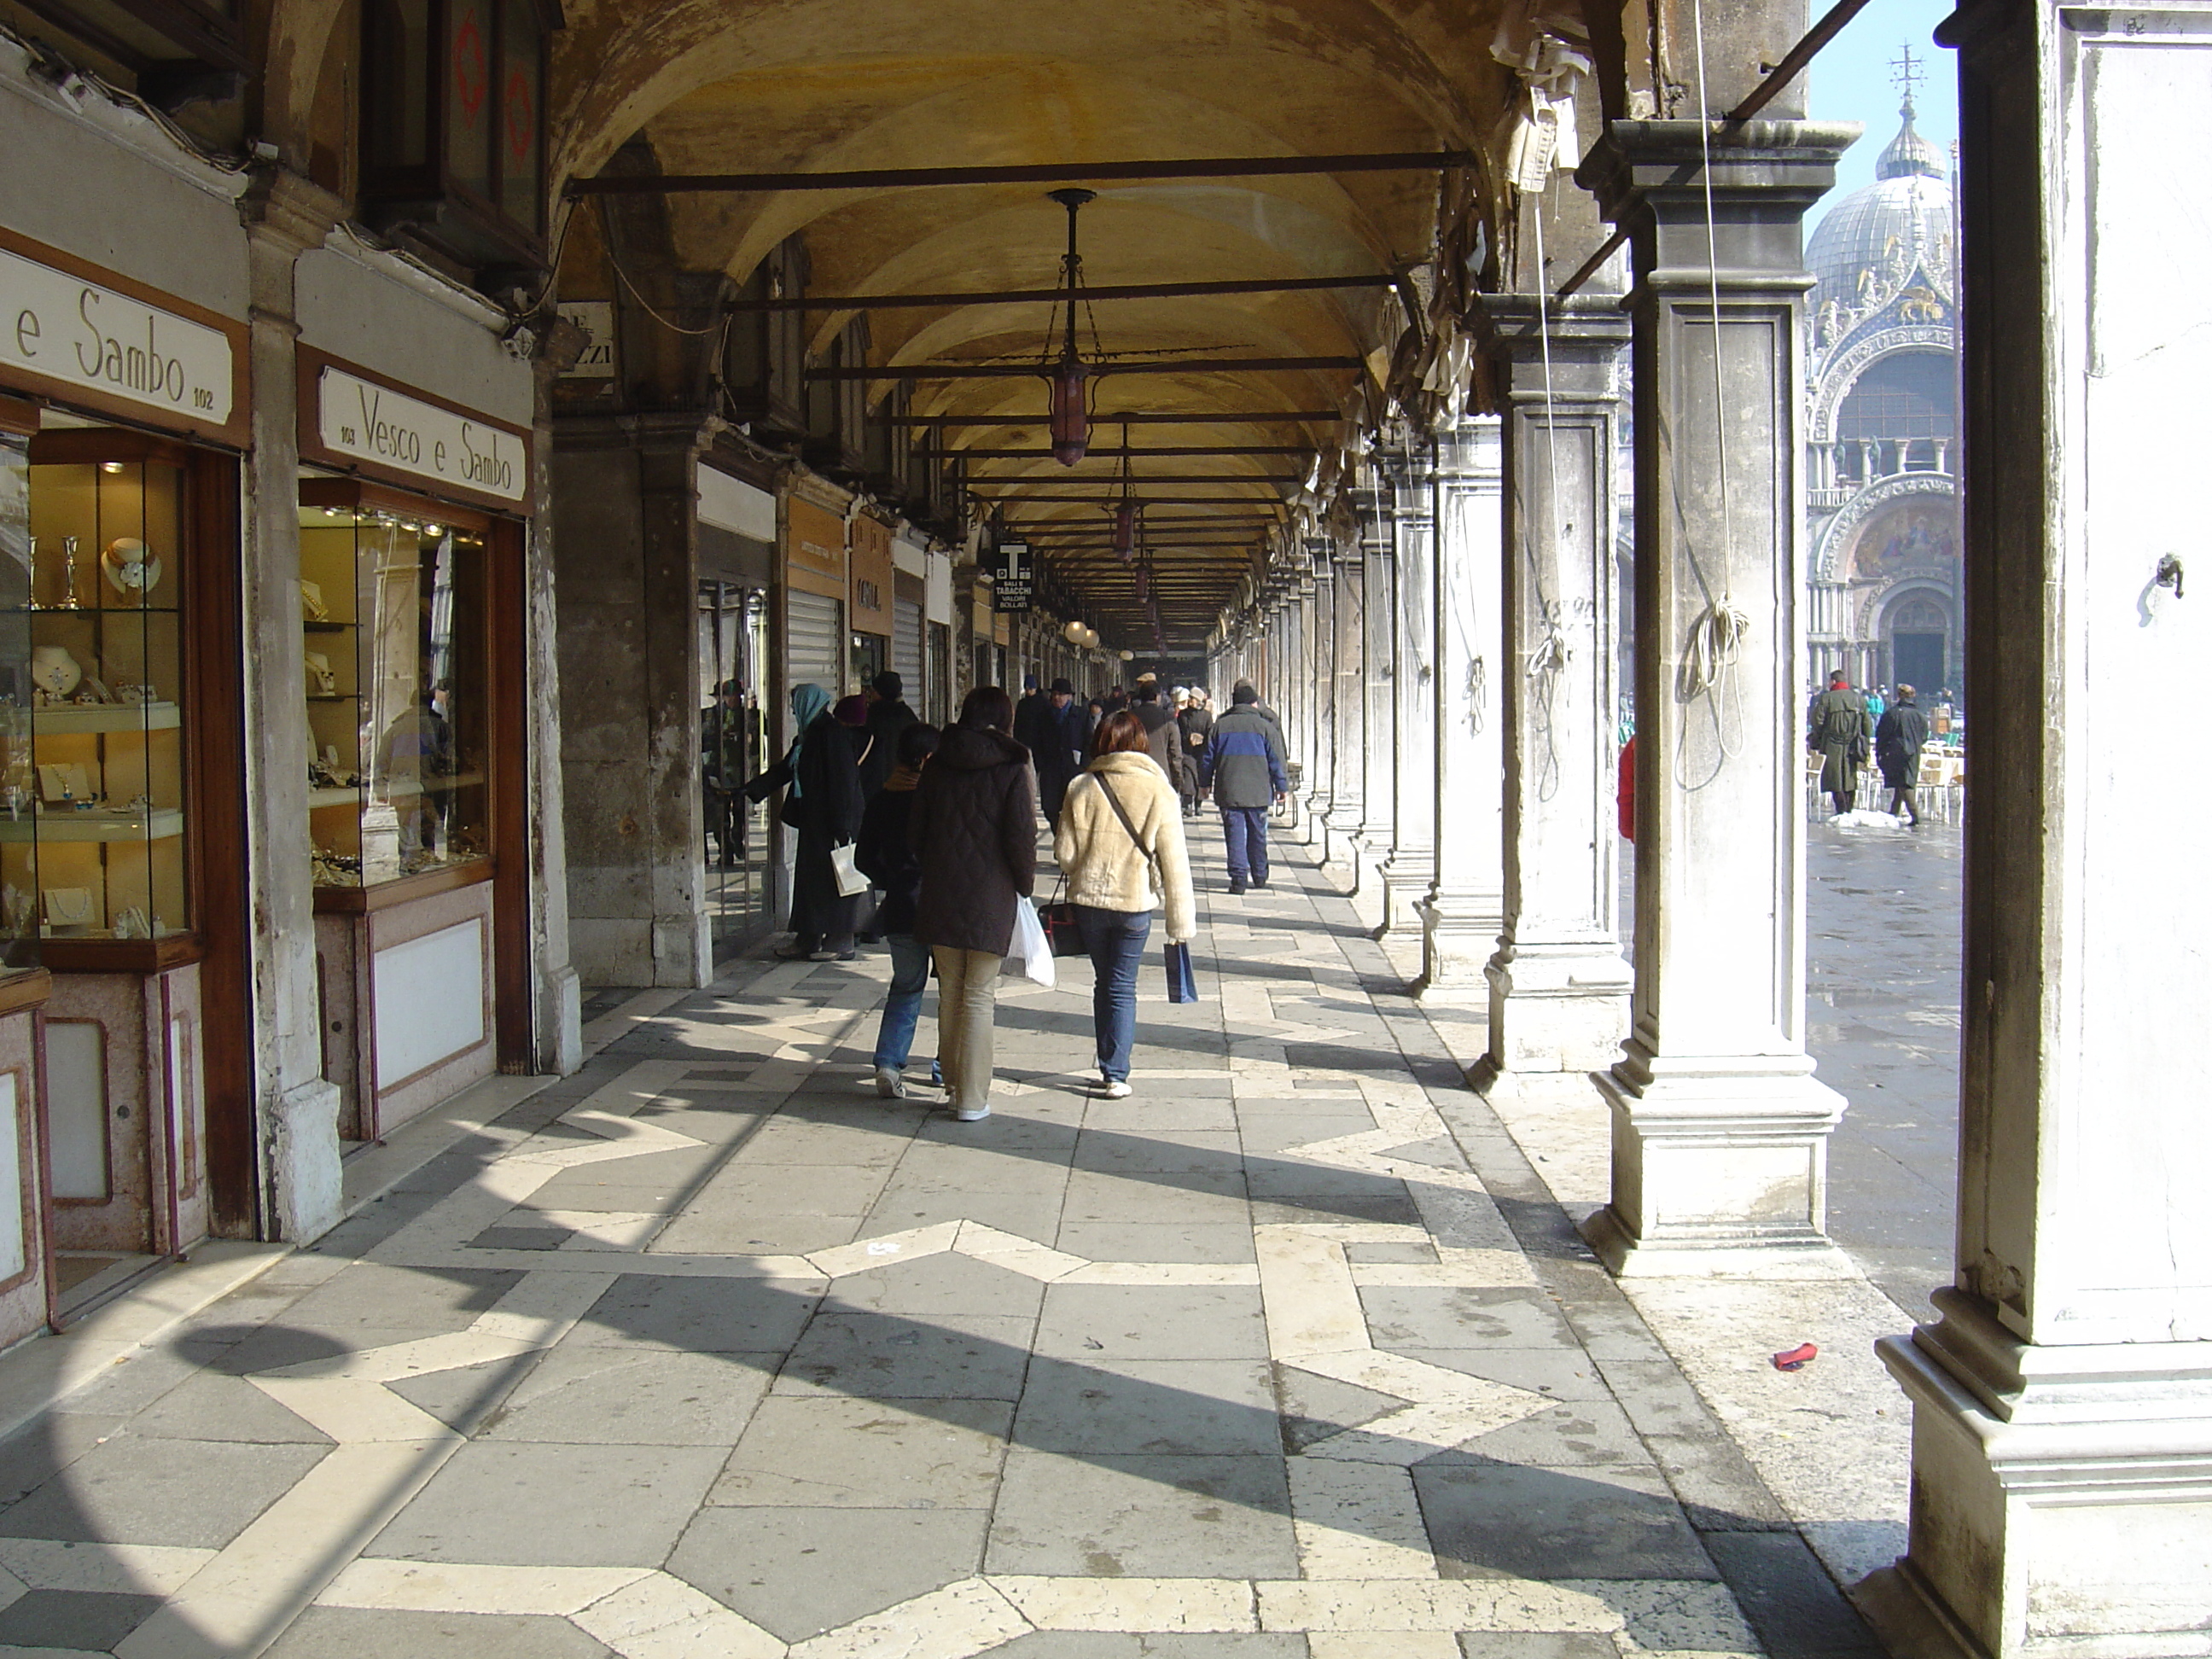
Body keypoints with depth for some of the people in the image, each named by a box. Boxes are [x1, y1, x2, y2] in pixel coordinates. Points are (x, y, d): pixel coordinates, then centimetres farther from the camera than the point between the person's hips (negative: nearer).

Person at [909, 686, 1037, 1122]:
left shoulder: (937, 765, 5)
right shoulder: (1013, 768, -7)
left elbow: (915, 832, 7)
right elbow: (1021, 836, -12)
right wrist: (1026, 884, 2)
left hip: (939, 894, 4)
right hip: (990, 897, -4)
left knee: (950, 992, 16)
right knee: (979, 997, 1)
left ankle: (954, 1086, 25)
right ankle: (972, 1099, 3)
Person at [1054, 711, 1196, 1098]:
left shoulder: (1081, 788, -2)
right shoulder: (1158, 791, -6)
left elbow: (1064, 852, 0)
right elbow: (1174, 862, -6)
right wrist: (1181, 921, -2)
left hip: (1088, 901, 2)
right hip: (1134, 905, -2)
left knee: (1104, 984, 18)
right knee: (1123, 989, 8)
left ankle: (1108, 1069, 24)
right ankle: (1116, 1076, 5)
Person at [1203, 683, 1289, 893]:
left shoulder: (1219, 725, 4)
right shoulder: (1264, 725, 1)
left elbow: (1208, 758, 8)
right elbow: (1276, 758, 1)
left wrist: (1205, 783, 18)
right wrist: (1282, 786, 8)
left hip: (1228, 791, 0)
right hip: (1258, 792, 0)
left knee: (1235, 836, 0)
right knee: (1258, 835, 13)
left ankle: (1238, 878, -6)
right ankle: (1259, 877, 20)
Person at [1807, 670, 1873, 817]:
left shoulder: (1826, 698, -3)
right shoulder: (1860, 699, 11)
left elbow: (1817, 723, -7)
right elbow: (1868, 726, 12)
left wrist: (1815, 744, 3)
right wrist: (1864, 748, 17)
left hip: (1832, 746, -4)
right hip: (1852, 748, 4)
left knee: (1835, 779, -3)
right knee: (1849, 778, 11)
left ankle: (1841, 810, -11)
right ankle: (1849, 810, 11)